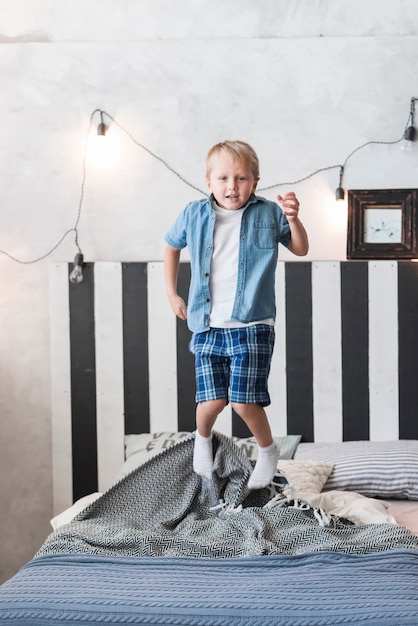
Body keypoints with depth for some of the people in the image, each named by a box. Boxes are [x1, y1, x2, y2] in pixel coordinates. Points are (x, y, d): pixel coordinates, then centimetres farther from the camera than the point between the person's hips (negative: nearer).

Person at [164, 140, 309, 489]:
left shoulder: (267, 214, 0)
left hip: (252, 326, -2)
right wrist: (172, 294, 20)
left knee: (243, 401, -7)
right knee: (212, 401, -2)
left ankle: (268, 450, 22)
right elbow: (172, 247, 22)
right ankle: (203, 438, 34)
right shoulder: (194, 215, 4)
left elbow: (301, 249, 9)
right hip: (208, 327, 2)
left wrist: (293, 219, -10)